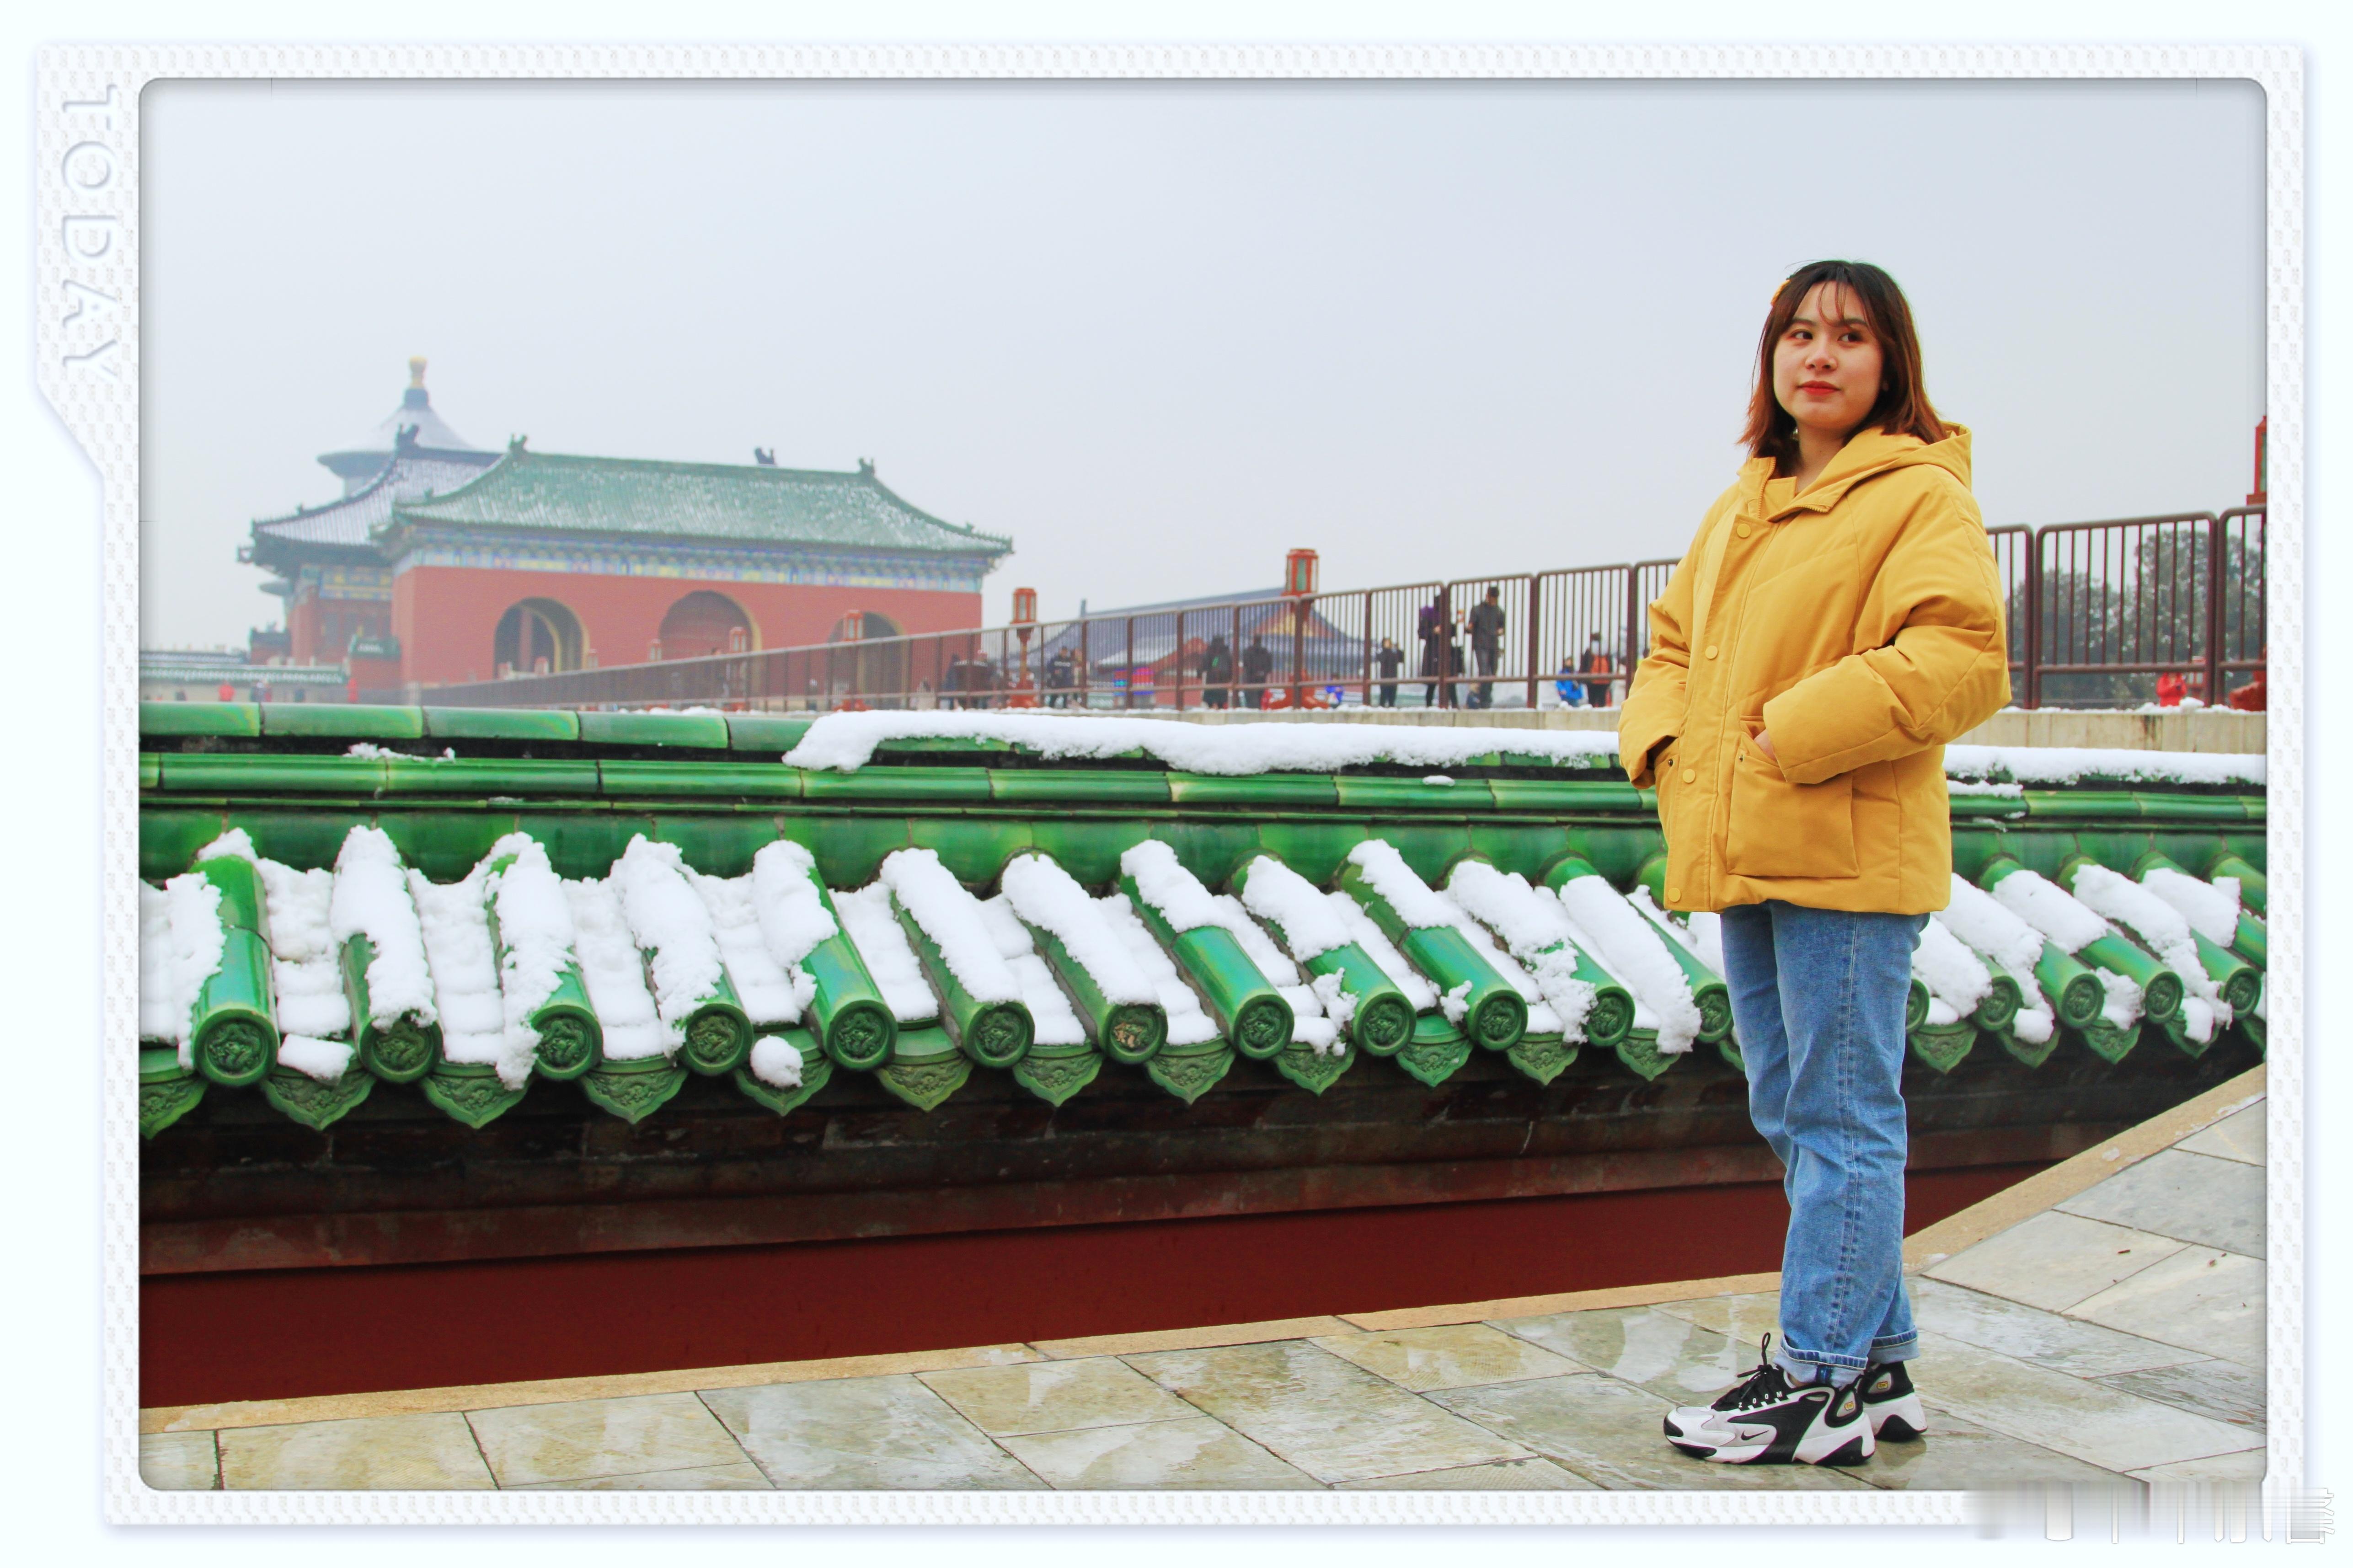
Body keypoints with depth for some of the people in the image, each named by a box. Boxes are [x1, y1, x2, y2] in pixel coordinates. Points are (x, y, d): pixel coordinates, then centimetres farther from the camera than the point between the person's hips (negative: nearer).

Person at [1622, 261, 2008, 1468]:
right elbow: (1673, 640, 26)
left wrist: (1794, 736, -19)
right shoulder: (1743, 507, 19)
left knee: (1841, 1117, -2)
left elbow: (1962, 659, -18)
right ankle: (1879, 1360, 27)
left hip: (1847, 859, -9)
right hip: (1744, 857, 9)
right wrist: (1664, 743, 6)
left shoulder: (1921, 495, -6)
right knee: (1790, 1113, 15)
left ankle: (1823, 1381, 8)